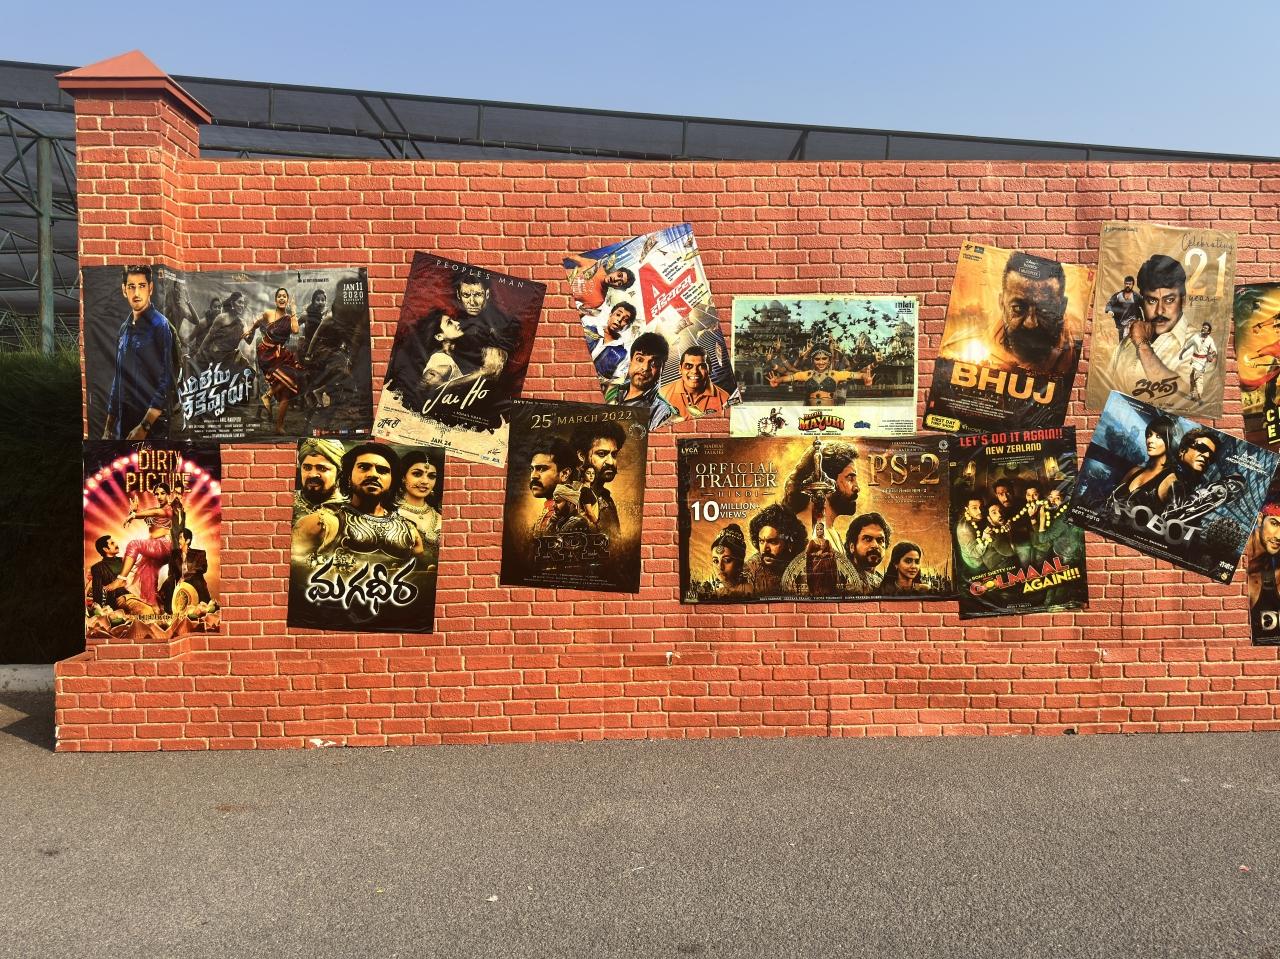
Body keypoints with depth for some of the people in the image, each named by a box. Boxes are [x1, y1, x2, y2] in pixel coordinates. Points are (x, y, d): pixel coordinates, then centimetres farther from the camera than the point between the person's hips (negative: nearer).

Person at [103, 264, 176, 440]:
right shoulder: (124, 329, 12)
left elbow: (167, 382, -14)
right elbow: (117, 380, 19)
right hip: (123, 425, 6)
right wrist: (108, 428, 17)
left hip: (152, 425, -6)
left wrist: (144, 426, -18)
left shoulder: (160, 326, -8)